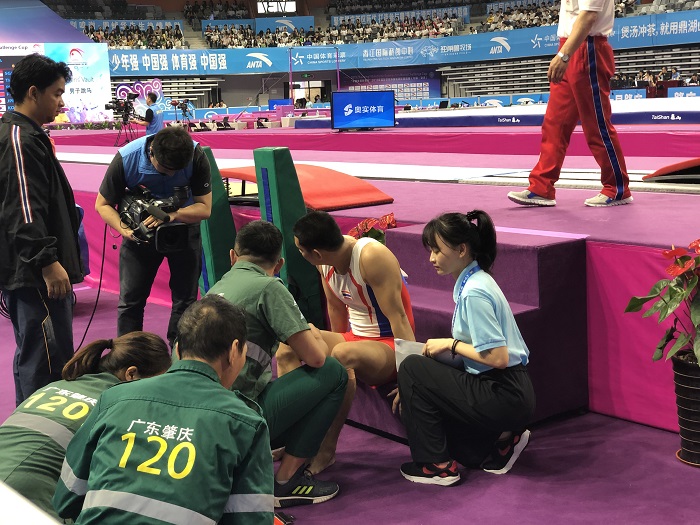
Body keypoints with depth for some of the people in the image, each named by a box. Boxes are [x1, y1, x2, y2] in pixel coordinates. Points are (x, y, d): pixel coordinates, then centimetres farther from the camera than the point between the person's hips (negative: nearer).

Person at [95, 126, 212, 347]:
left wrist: (172, 215, -39)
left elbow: (205, 208, -21)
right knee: (130, 300, 0)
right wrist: (123, 228, -32)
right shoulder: (126, 158, -26)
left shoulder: (196, 156, -26)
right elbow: (102, 204, -14)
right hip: (140, 229, 0)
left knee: (185, 299, 2)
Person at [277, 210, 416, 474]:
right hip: (356, 339, 8)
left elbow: (397, 317, -25)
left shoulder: (372, 256, -23)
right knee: (288, 347, -7)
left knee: (342, 355, -38)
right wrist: (336, 343, 27)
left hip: (390, 346, -8)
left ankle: (326, 449, -27)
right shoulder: (325, 264, -1)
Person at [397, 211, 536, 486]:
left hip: (505, 398, -10)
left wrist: (450, 344, -12)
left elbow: (497, 357, -25)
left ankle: (435, 465, -2)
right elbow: (477, 346, 13)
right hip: (505, 393, 10)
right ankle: (500, 439, 14)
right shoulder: (471, 282, 10)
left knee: (412, 368, -8)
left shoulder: (474, 292, -20)